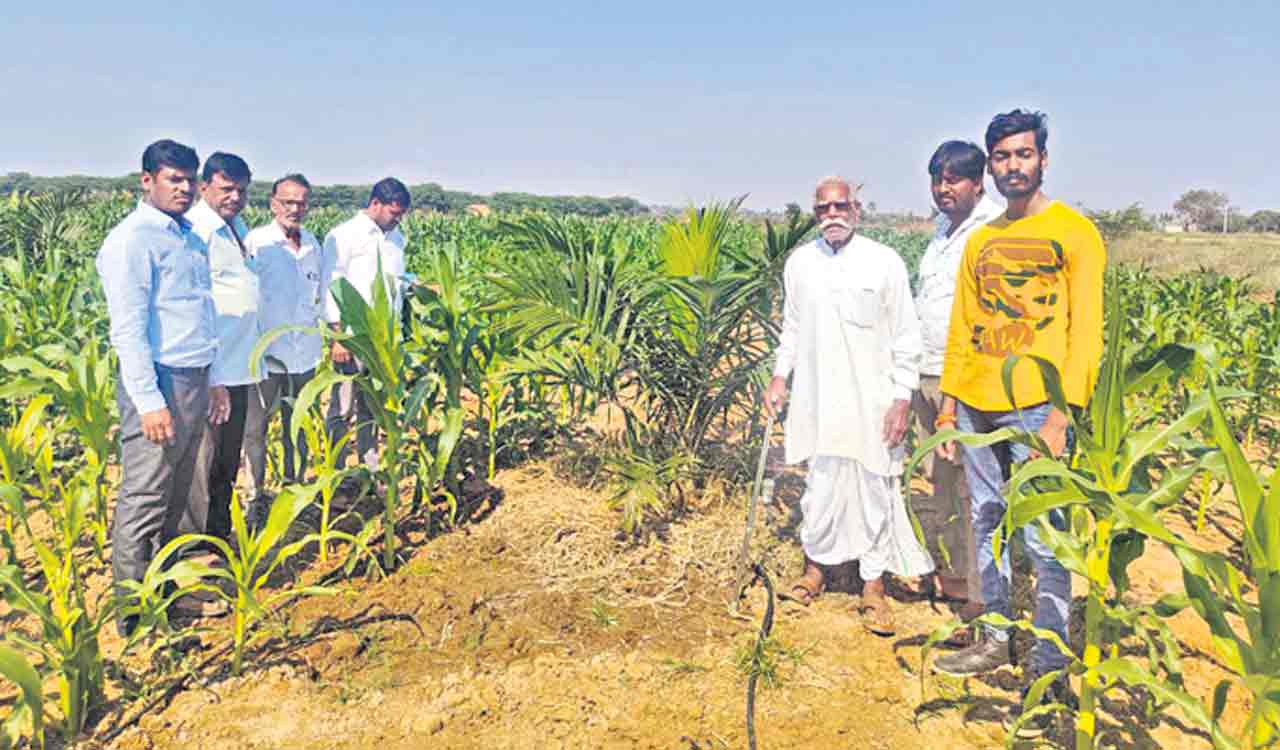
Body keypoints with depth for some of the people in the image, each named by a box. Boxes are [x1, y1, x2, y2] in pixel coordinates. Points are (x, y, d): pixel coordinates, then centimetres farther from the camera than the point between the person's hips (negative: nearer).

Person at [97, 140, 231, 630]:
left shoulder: (190, 238, 16)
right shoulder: (132, 239, -10)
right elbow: (128, 327, -15)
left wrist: (214, 380, 20)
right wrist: (149, 400, -20)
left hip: (194, 382, 9)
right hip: (158, 383, -9)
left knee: (181, 497, 16)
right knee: (143, 503, -2)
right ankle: (134, 614, 7)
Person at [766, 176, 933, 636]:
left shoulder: (885, 262, -4)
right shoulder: (799, 263, 5)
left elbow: (905, 338, -2)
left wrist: (902, 400, -6)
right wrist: (780, 376, 7)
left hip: (872, 403, -2)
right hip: (817, 399, 2)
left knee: (875, 491, 5)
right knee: (820, 486, 9)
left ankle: (873, 585, 19)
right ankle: (815, 567, 29)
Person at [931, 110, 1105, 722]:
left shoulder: (1075, 234, -2)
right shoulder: (980, 241, 15)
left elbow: (1085, 331, -8)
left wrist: (1062, 414, -16)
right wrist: (948, 403, 10)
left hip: (1035, 407, -6)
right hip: (976, 406, 6)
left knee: (1043, 540, -3)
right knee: (987, 524, 13)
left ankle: (1049, 667, 9)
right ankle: (994, 641, 27)